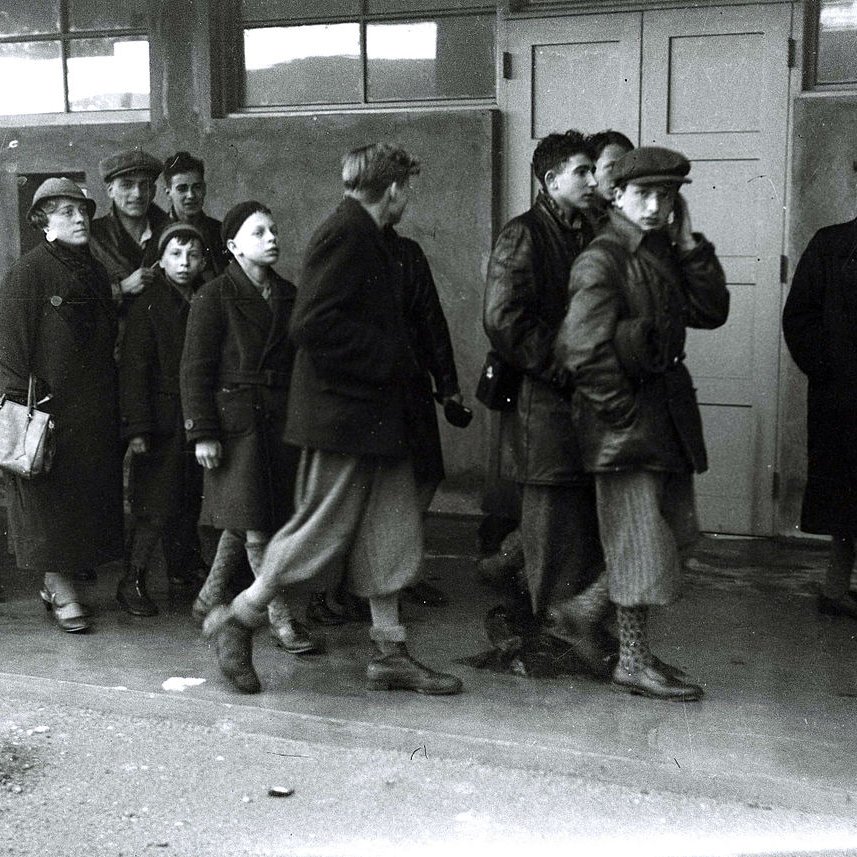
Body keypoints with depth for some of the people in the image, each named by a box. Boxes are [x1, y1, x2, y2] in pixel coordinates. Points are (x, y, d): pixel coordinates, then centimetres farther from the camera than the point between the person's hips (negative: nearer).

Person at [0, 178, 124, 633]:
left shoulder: (96, 273, 13)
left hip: (94, 413, 7)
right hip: (48, 407, -7)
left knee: (86, 496, 10)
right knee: (50, 497, 1)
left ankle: (56, 582, 23)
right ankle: (62, 594, 9)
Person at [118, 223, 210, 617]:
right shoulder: (147, 306, -4)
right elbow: (135, 369, -8)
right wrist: (137, 428, -14)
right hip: (163, 420, -5)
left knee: (191, 502, 10)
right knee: (157, 506, -5)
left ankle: (182, 571, 25)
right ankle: (132, 582, 6)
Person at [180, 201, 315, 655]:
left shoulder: (287, 294, 12)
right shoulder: (213, 297, -5)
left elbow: (300, 360, 16)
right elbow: (194, 370, -8)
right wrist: (202, 433, -14)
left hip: (280, 419, 6)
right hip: (236, 418, -6)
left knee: (244, 521, 11)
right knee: (255, 525, -4)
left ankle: (209, 600, 28)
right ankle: (282, 620, 3)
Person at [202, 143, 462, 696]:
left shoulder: (363, 237, 17)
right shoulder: (345, 235, -14)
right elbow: (313, 325, -24)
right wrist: (385, 356, -19)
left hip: (374, 416, 10)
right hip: (342, 413, -10)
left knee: (393, 534, 10)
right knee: (323, 530, -1)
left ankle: (391, 655, 18)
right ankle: (237, 620, 16)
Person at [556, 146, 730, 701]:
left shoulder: (666, 255, 13)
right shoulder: (601, 261, -13)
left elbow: (712, 312, 4)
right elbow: (584, 351, -20)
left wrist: (689, 244, -2)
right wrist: (625, 415, -17)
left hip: (667, 411, 9)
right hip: (625, 413, -9)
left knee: (675, 535, 14)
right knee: (640, 546, -2)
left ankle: (636, 646, 27)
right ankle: (634, 664, 10)